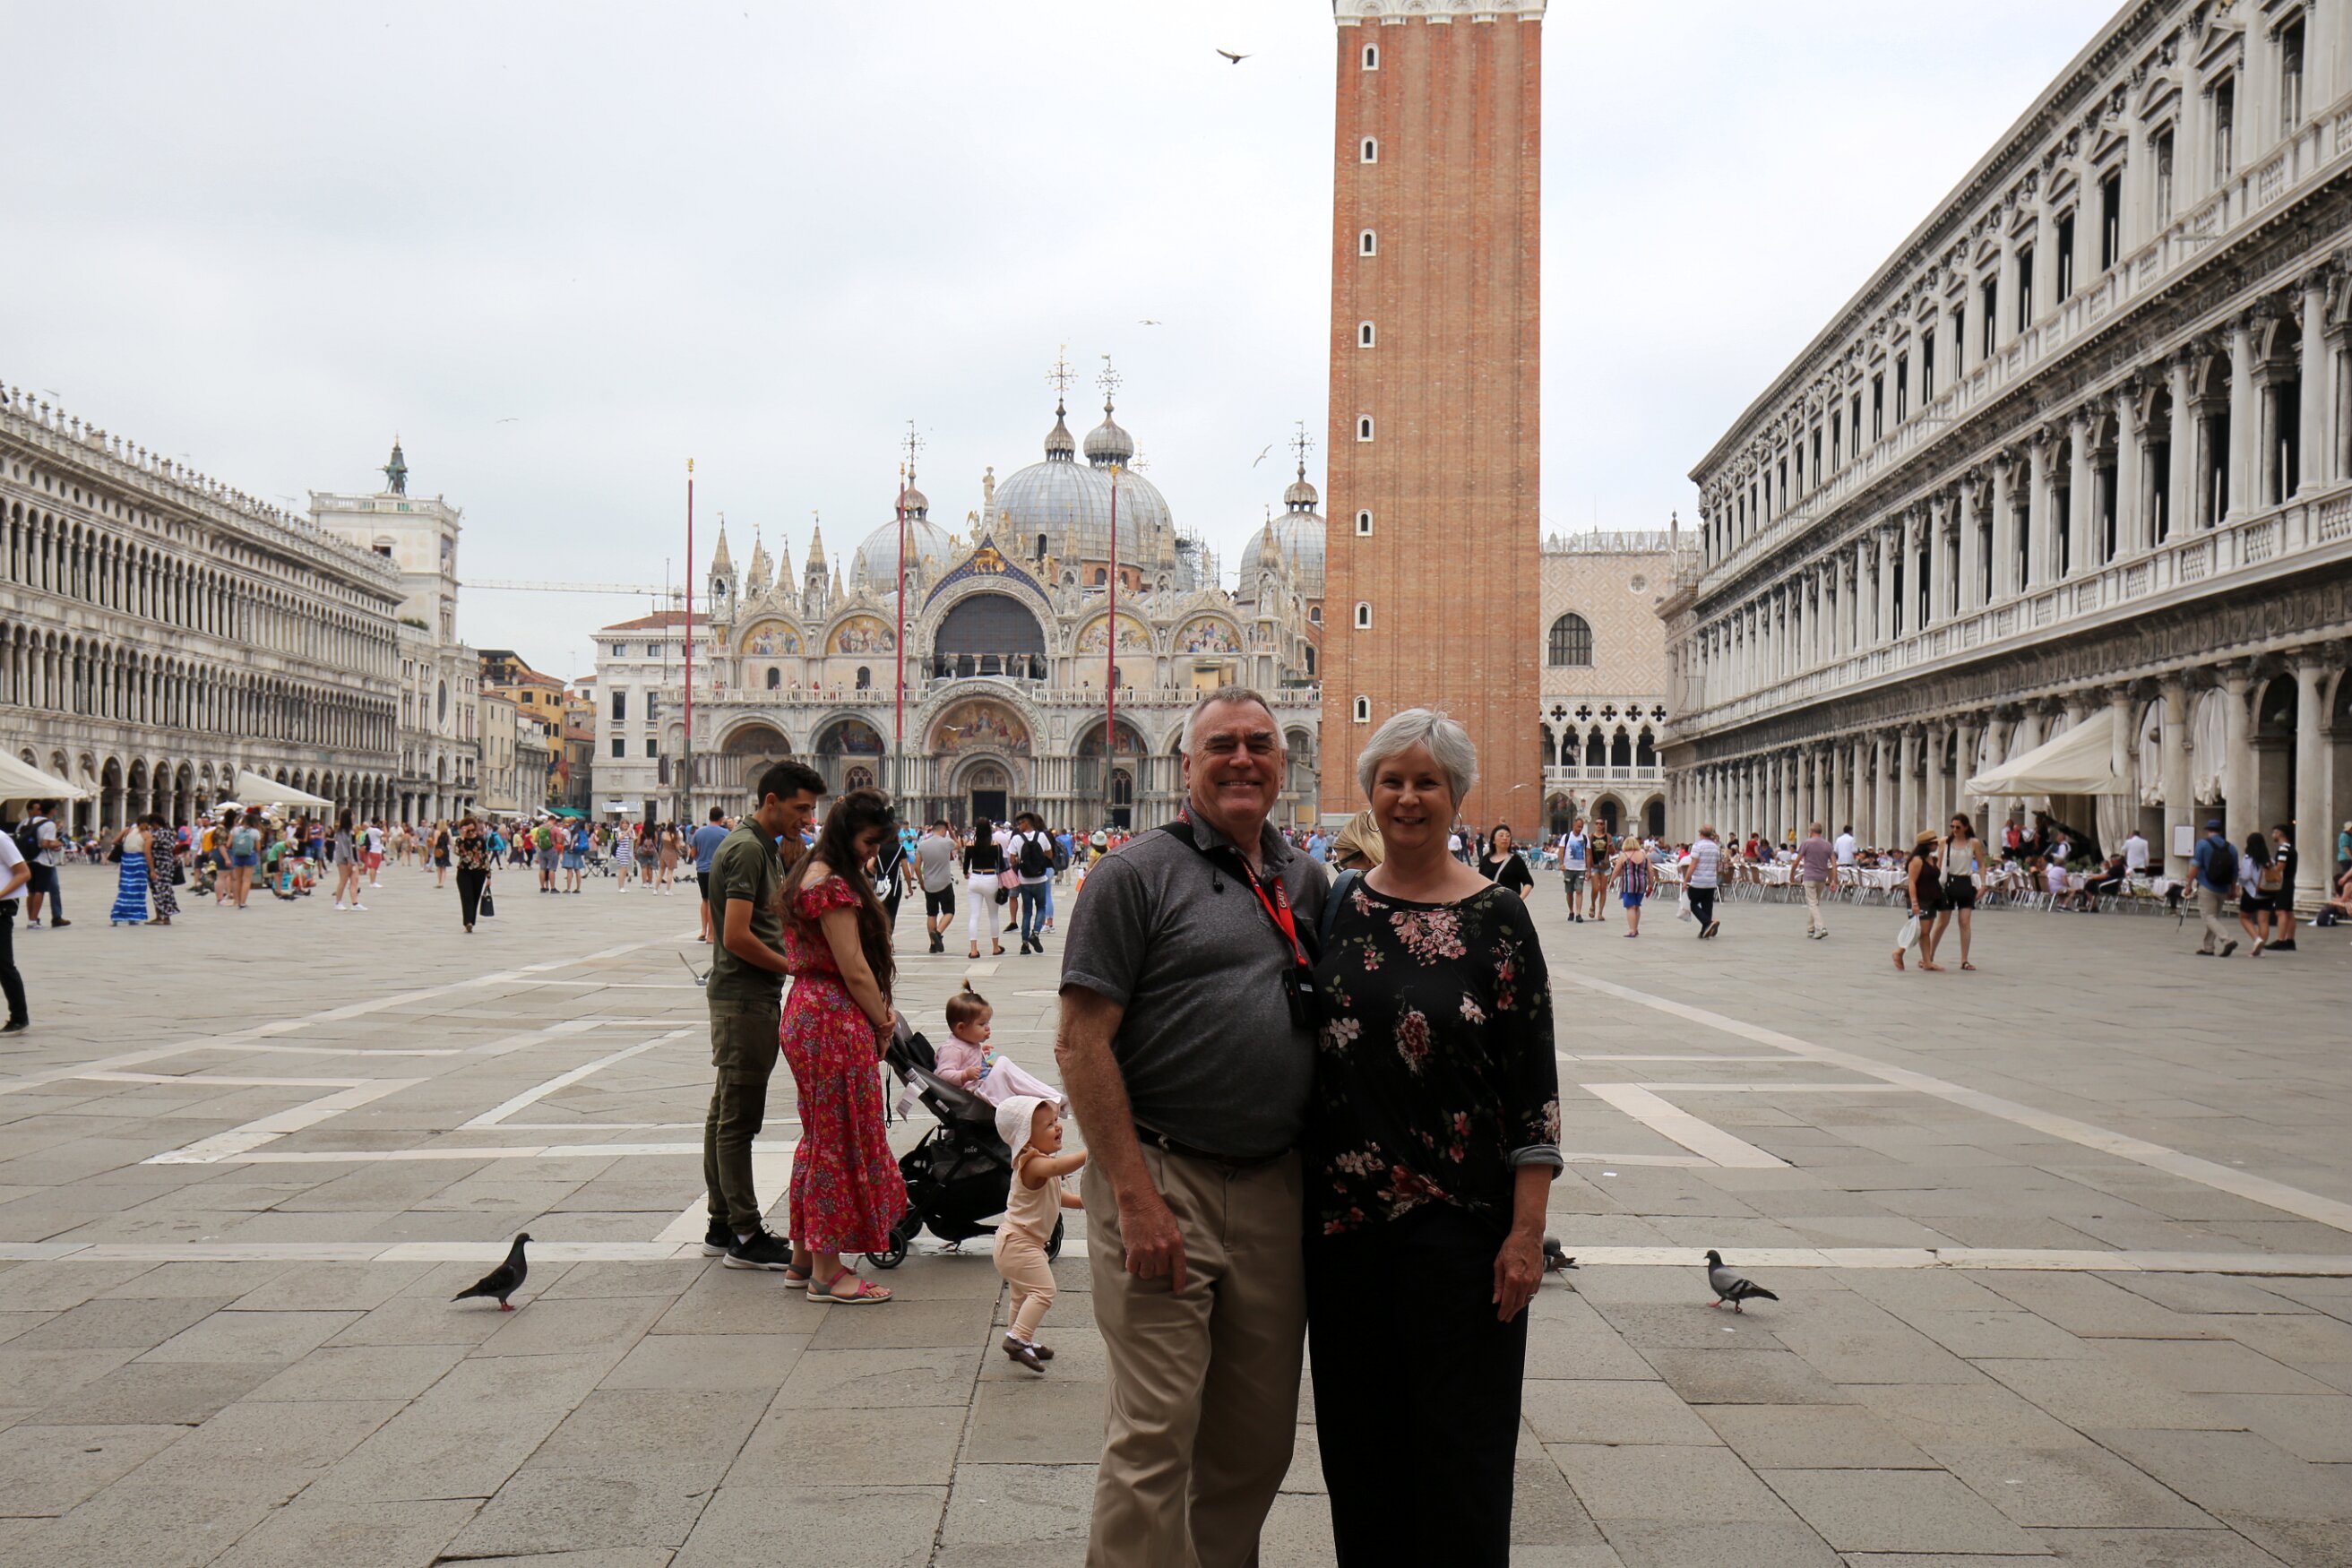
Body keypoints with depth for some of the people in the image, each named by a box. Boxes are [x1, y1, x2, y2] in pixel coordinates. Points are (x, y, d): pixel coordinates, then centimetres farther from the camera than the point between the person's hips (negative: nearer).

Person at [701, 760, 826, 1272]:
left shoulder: (766, 847, 15)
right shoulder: (747, 849, -16)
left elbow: (780, 917, 17)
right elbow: (736, 937, -22)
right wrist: (794, 966, -12)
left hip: (753, 996, 11)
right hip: (745, 997, -11)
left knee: (728, 1113, 14)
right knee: (738, 1117, -5)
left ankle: (723, 1226, 21)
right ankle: (745, 1236, 0)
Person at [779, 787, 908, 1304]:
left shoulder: (809, 876, 15)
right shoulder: (834, 884, -18)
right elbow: (854, 970, -19)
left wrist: (879, 1011, 5)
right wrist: (883, 1023, -5)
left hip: (806, 1012, 11)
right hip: (834, 1023, -11)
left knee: (820, 1137, 18)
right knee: (840, 1140, -2)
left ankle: (804, 1257, 28)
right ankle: (826, 1274, 6)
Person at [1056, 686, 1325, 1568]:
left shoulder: (1305, 882, 14)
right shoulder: (1139, 873, -5)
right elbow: (1081, 1045, -10)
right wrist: (1136, 1200, -16)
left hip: (1277, 1190, 6)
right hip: (1162, 1180, -6)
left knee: (1258, 1437, 13)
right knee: (1155, 1436, -5)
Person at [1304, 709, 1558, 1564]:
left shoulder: (1497, 918, -5)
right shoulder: (1335, 910, 6)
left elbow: (1535, 1083, -6)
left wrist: (1527, 1229, -11)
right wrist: (1298, 1200, 9)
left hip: (1460, 1217, -4)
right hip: (1344, 1213, 4)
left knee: (1461, 1438, 4)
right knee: (1359, 1435, 13)